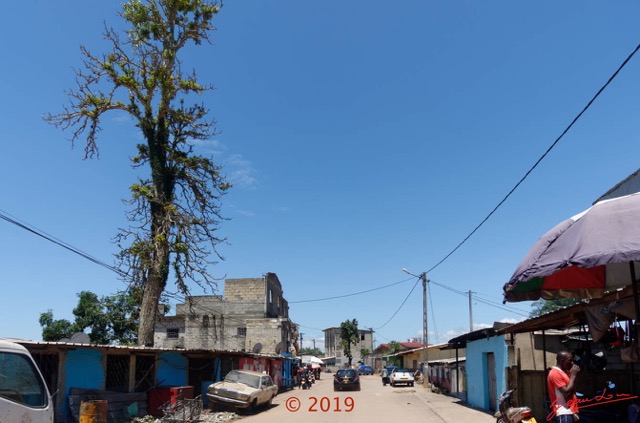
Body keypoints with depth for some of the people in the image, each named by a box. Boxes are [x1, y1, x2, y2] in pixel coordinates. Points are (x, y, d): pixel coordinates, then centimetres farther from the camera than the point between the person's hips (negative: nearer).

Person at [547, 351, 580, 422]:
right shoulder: (555, 373, -13)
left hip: (569, 411, 10)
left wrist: (572, 375, 10)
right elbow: (566, 392, -19)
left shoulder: (561, 372, 18)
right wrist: (573, 375, -10)